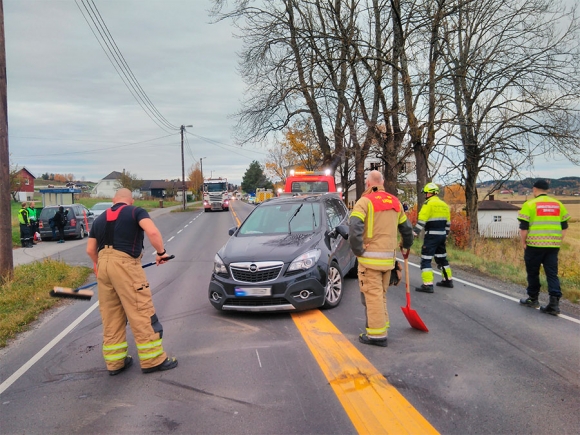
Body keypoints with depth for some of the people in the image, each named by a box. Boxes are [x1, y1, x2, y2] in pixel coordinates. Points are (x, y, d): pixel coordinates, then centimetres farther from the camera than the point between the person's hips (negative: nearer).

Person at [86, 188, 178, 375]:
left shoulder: (100, 219, 21)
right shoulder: (136, 211, 4)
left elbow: (90, 249, 20)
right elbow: (152, 232, -14)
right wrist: (161, 252, -1)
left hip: (103, 265, 6)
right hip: (125, 264, -6)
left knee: (110, 317, 14)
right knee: (142, 313, 0)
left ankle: (115, 361, 21)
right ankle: (153, 359, 6)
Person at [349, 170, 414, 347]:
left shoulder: (365, 201, -9)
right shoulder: (395, 202, 10)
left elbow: (354, 228, -23)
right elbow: (407, 229, 19)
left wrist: (357, 249, -11)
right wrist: (406, 245, 37)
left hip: (370, 257, -6)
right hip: (388, 257, 6)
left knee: (372, 295, -2)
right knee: (381, 294, 18)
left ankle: (377, 334, 1)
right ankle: (381, 328, 24)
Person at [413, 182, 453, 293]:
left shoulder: (428, 203, -10)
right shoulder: (444, 205, 15)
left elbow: (421, 221, -18)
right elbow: (448, 223, 19)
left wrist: (414, 234, -17)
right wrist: (446, 236, 28)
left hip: (431, 235, -8)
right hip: (442, 235, 8)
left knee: (426, 259, -6)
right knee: (442, 258, 22)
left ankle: (428, 285, -12)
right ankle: (448, 280, 30)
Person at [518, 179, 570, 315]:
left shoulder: (530, 204, -5)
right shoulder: (558, 205, 10)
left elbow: (523, 227, -9)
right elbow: (564, 226, 13)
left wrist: (523, 243, 2)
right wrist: (558, 242, 19)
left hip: (534, 245, -4)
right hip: (553, 246, 4)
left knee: (532, 272, 11)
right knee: (552, 274, 6)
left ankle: (533, 299, 23)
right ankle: (554, 303, -1)